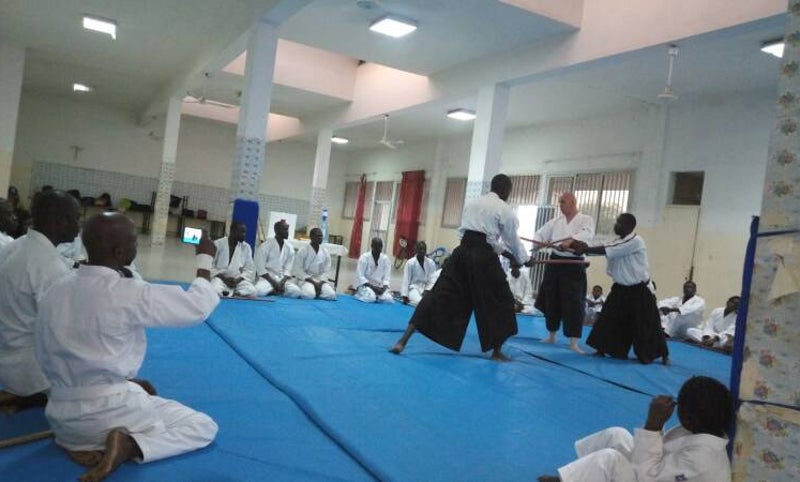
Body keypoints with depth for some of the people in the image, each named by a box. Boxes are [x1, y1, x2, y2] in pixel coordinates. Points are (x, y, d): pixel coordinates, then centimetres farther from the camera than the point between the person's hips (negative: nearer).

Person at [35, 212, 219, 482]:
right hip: (109, 411, -6)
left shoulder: (55, 291, 0)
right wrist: (205, 259, 5)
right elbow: (197, 308, -11)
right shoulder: (128, 293, -20)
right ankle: (129, 447, -13)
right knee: (204, 427, 10)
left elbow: (47, 358, 10)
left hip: (62, 417, 7)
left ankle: (81, 444, 6)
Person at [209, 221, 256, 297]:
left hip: (238, 280, 2)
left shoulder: (246, 247, 4)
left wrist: (238, 280, -14)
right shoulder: (218, 244, -2)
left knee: (252, 291, -31)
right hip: (220, 278, -2)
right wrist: (224, 278, -16)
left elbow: (249, 269, 4)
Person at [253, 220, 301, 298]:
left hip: (282, 279, 4)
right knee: (260, 291, -37)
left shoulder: (290, 248, 5)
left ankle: (275, 291, -7)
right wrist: (274, 283, -17)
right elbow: (260, 269, -10)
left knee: (296, 291, -26)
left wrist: (282, 282, -15)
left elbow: (288, 269, 3)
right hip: (267, 278, -4)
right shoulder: (265, 246, -7)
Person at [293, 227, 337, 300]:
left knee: (331, 294, -25)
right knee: (308, 295, -35)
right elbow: (297, 270, -9)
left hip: (321, 280, 4)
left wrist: (320, 283, -14)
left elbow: (326, 271, 4)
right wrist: (312, 281, -16)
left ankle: (315, 291, 2)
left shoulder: (325, 252, 5)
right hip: (305, 279, -3)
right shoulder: (302, 251, -6)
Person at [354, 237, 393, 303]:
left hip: (379, 286, 3)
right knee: (371, 298, -33)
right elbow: (360, 276, -13)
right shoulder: (364, 257, -10)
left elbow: (386, 276, -1)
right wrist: (373, 287, -21)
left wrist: (384, 288, -21)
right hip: (365, 285, -3)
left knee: (388, 299, -25)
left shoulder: (385, 259, 0)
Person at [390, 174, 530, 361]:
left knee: (440, 295, 2)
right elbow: (513, 240, 12)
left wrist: (504, 252, 31)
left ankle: (403, 341, -5)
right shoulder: (505, 210, 3)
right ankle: (497, 352, 22)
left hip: (462, 252, 5)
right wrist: (522, 260, 32)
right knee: (500, 301, 15)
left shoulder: (472, 202, 20)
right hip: (483, 258, -5)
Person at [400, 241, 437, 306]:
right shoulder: (410, 263, -9)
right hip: (413, 288, -3)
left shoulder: (431, 263, -3)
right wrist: (404, 296, -13)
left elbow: (432, 279, -2)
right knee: (419, 303, -32)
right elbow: (406, 280, -9)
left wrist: (427, 290, -17)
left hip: (426, 288, 3)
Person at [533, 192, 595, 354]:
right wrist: (539, 243, -13)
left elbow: (587, 234, -22)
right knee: (551, 301, 11)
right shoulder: (556, 221, 11)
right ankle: (551, 336, 28)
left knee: (574, 303, -9)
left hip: (574, 265, -5)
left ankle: (573, 342, -4)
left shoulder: (586, 219, -2)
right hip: (555, 263, 5)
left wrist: (570, 240, -39)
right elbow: (540, 234, 11)